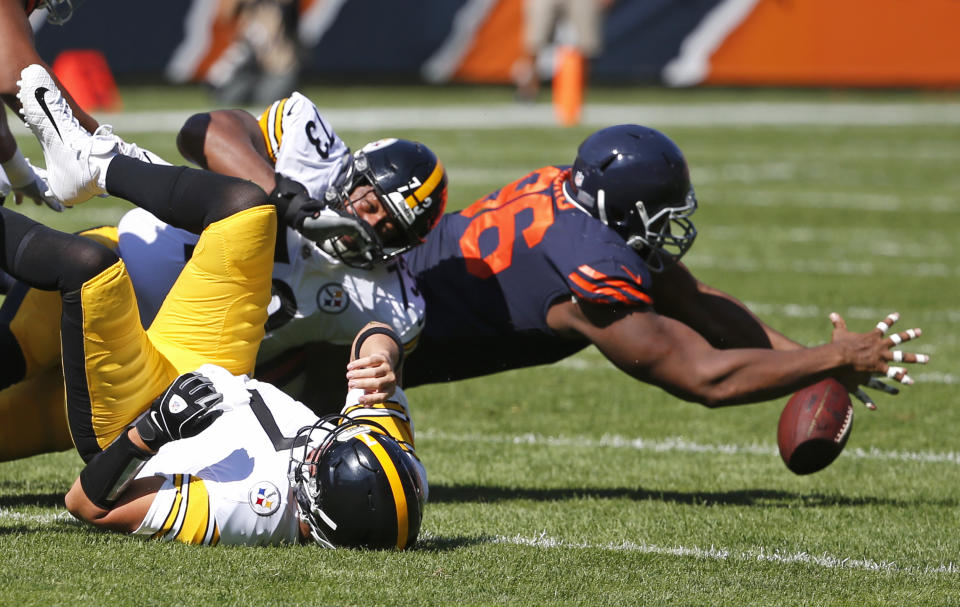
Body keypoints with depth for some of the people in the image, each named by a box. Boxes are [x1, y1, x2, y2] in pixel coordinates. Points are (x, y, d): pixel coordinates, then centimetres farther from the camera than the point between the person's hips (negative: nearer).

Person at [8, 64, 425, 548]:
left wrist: (147, 433, -49)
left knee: (89, 265, -26)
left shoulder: (243, 518, -44)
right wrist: (383, 367, -38)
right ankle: (96, 164, 25)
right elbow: (377, 338, -14)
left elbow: (87, 503, -36)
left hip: (124, 424, -5)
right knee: (246, 204, -2)